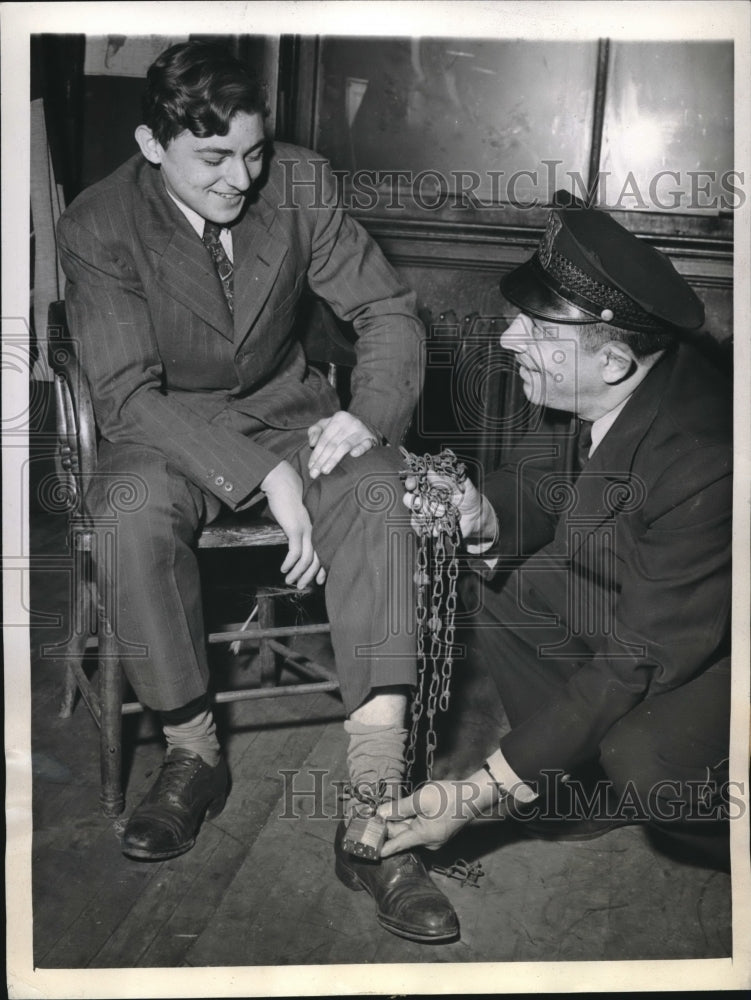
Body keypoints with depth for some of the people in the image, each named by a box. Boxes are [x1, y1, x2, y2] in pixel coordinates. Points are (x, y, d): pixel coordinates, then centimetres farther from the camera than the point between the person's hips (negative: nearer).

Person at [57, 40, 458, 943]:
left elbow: (387, 308, -3)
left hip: (287, 412, 2)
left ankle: (373, 813, -30)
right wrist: (261, 476, -33)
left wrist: (368, 413, -24)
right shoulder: (98, 228, -15)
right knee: (133, 512, -36)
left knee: (382, 491, -30)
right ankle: (192, 752, -12)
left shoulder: (299, 181, -7)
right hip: (166, 430, -1)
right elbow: (128, 394, -21)